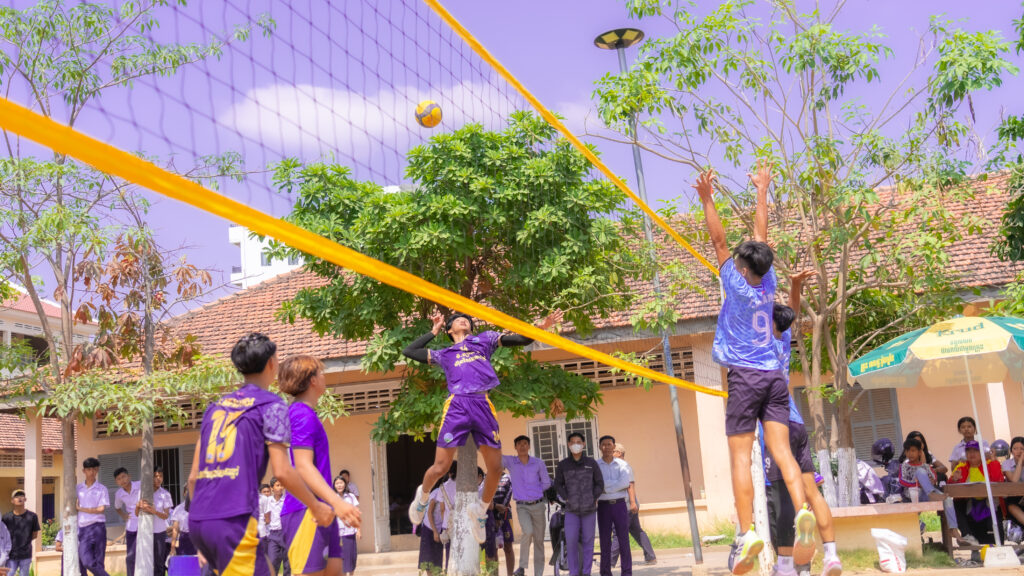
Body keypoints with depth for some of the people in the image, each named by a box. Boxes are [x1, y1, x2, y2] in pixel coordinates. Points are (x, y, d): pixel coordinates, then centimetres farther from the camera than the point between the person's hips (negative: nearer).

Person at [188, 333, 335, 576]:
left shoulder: (215, 407, 19)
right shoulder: (271, 405, 0)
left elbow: (193, 476, 18)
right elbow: (282, 471, -8)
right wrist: (317, 507, 4)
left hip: (198, 520, 7)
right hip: (234, 520, -7)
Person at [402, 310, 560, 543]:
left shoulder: (484, 339, 25)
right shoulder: (444, 354, 25)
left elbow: (521, 339, 19)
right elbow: (409, 351, 26)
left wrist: (540, 327, 3)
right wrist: (434, 331, 28)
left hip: (483, 405, 1)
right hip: (457, 404, -1)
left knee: (495, 468, -2)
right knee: (440, 467, -5)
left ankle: (480, 511, 24)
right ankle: (422, 496, 28)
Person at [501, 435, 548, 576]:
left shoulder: (538, 462, 0)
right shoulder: (510, 461, -1)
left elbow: (546, 483, 8)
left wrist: (534, 491, 3)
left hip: (538, 505, 2)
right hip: (522, 506, -2)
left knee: (539, 540, 4)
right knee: (528, 531, -27)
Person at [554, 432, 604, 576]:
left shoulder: (591, 463, 2)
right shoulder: (563, 465, 2)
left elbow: (600, 483, 8)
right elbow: (558, 484, 10)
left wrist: (593, 498, -3)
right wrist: (566, 499, -3)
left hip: (589, 509, 1)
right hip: (571, 510, 0)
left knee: (588, 540, 4)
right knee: (571, 541, -8)